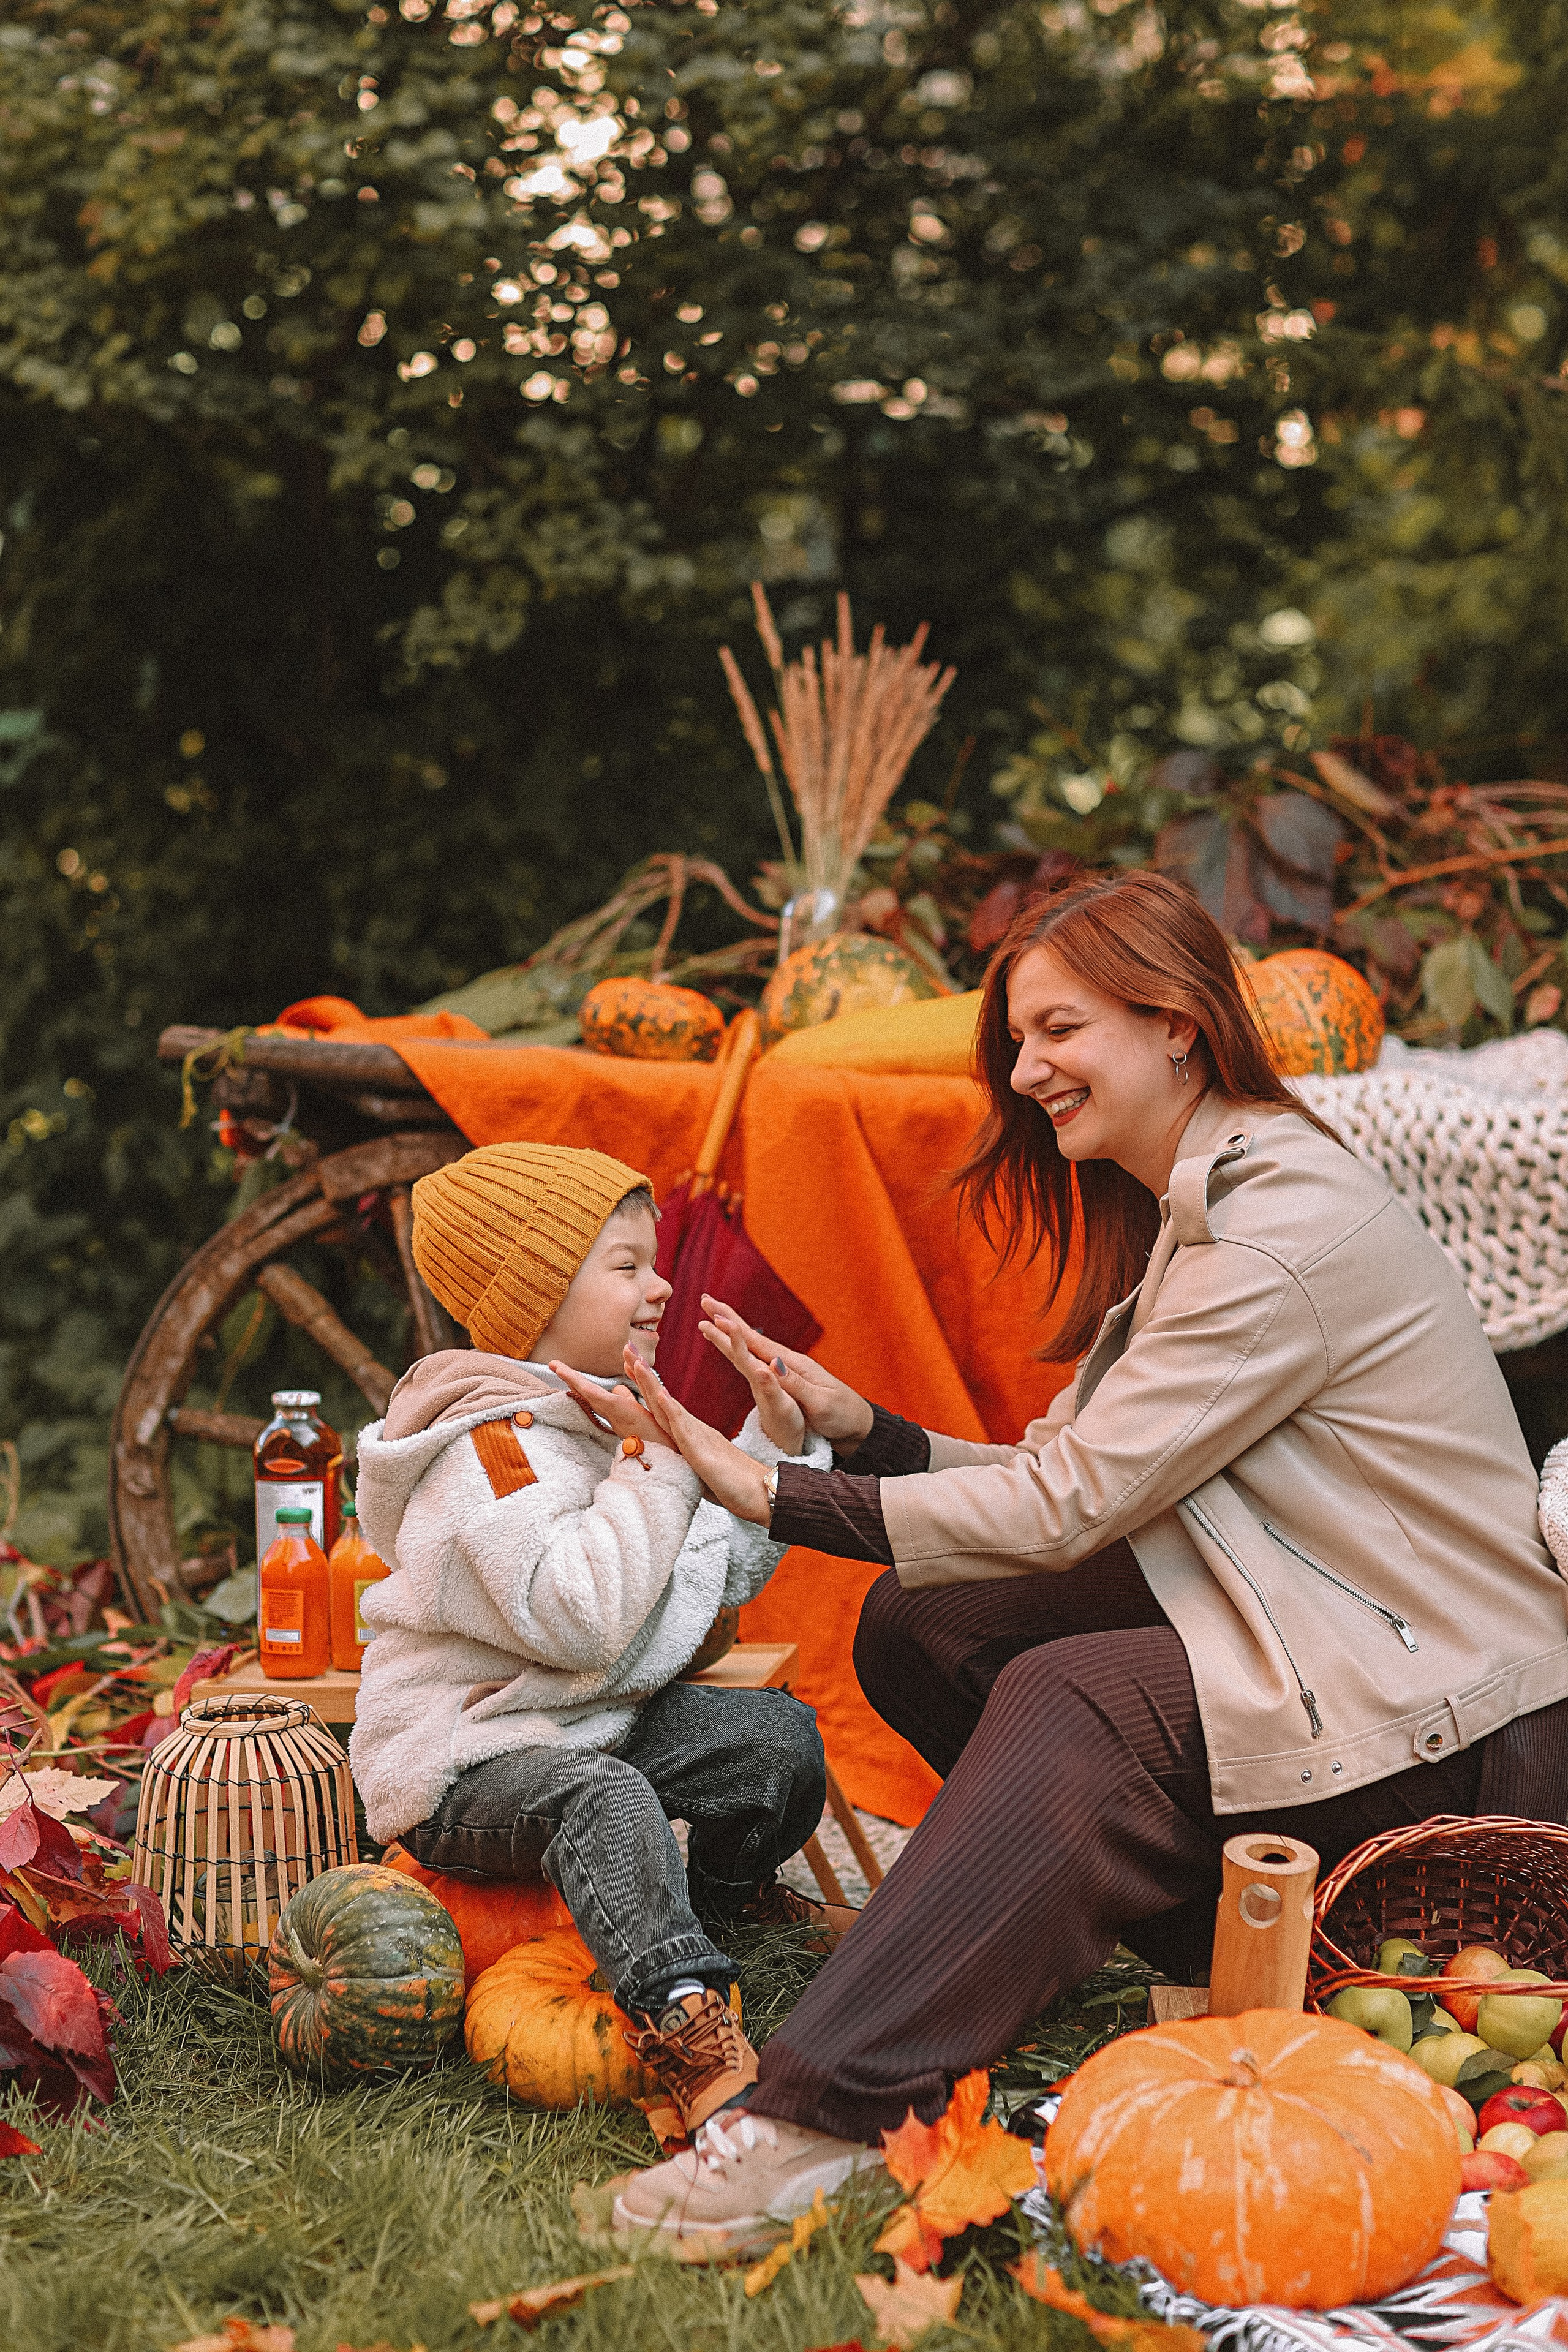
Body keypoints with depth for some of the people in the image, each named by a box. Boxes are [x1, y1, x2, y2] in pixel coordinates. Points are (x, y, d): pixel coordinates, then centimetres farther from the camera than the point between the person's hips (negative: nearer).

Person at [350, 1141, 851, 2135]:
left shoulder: (616, 1419, 11)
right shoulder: (493, 1448, -21)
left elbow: (722, 1577, 16)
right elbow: (578, 1621, -32)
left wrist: (774, 1446, 5)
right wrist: (656, 1475, -26)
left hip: (596, 1722, 9)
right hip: (464, 1766, -9)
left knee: (780, 1735, -3)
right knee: (602, 1796, -38)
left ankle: (727, 1895, 25)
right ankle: (690, 2028, -48)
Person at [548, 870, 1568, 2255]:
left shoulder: (1286, 1231, -19)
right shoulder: (1188, 1212, 12)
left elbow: (1068, 1507, -21)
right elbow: (1085, 1486, 8)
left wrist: (780, 1500, -18)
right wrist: (866, 1432, -3)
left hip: (1449, 1732, -10)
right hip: (1311, 1643, 10)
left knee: (1073, 1704, -31)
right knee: (923, 1626, -5)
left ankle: (831, 2111, -35)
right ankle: (1226, 1942, -2)